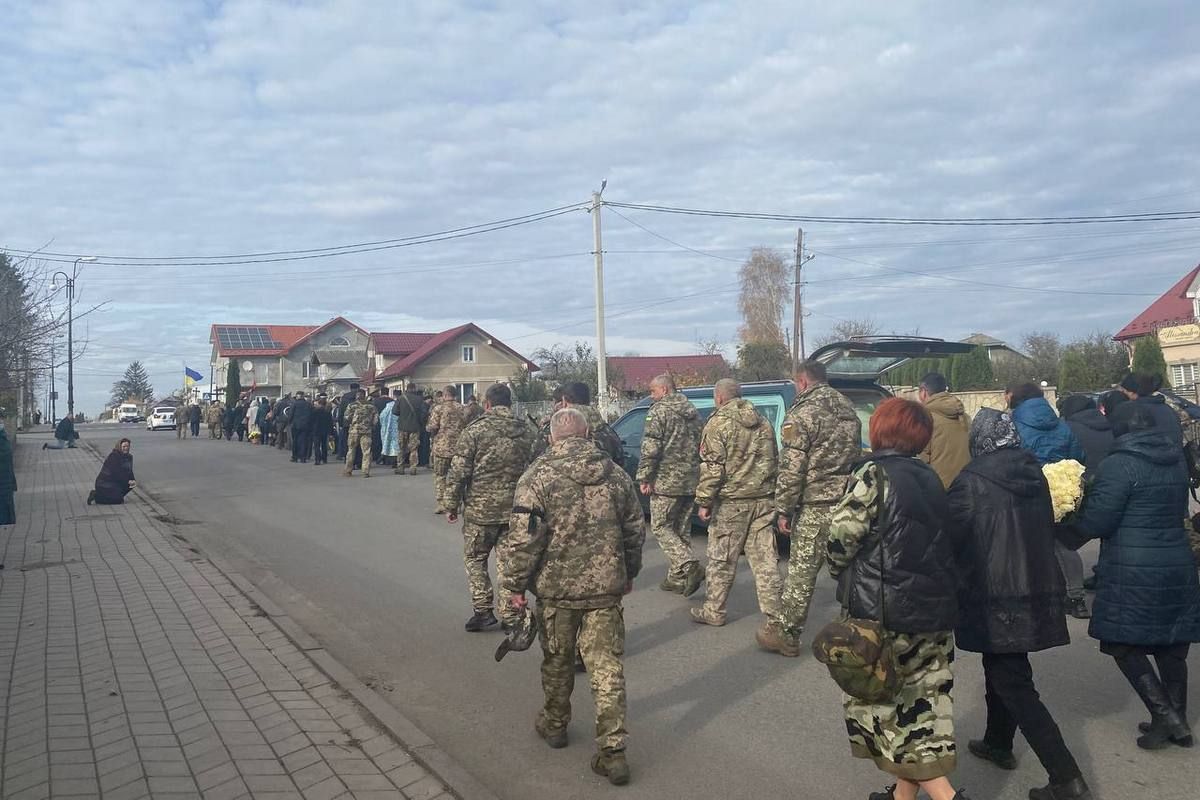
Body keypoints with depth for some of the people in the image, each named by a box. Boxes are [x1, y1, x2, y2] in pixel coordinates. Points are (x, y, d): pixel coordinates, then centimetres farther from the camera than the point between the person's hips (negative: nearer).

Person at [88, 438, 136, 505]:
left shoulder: (129, 457, 8)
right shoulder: (114, 456, -17)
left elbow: (129, 471, 10)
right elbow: (116, 472, -21)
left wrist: (132, 480, -10)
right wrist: (128, 481, -21)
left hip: (115, 482, 9)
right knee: (119, 500, -19)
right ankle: (95, 495, -5)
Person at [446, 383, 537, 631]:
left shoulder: (475, 430, -8)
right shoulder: (526, 432, 6)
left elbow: (458, 472, -9)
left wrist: (452, 505, -1)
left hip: (480, 508, -4)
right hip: (515, 509, 4)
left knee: (474, 558, 11)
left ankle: (483, 609, 7)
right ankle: (510, 615, 13)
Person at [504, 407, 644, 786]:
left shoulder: (537, 478, -10)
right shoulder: (616, 475, 4)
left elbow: (523, 539, -13)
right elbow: (635, 531, 10)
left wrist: (514, 584, -2)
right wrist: (628, 574, 23)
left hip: (557, 588, -2)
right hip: (607, 587, 3)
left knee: (557, 660, 17)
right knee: (607, 666, 5)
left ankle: (554, 724, 37)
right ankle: (612, 750, 4)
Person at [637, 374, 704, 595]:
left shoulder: (659, 411, -8)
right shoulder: (692, 411, 16)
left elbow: (650, 448, -16)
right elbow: (703, 446, 20)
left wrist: (644, 477, -11)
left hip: (667, 481, -8)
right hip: (692, 481, 8)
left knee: (661, 527, 0)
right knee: (682, 530, 13)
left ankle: (690, 566, -15)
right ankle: (677, 578, 17)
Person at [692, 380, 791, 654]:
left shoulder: (718, 423, -9)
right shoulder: (763, 423, 13)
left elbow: (712, 467, -14)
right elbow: (774, 462, 19)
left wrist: (704, 501, -9)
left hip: (731, 501, -5)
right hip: (763, 501, 6)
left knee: (721, 560, 9)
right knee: (765, 562, 3)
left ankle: (714, 611, 23)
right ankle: (776, 621, 0)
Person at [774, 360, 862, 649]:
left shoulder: (803, 412, -10)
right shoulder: (848, 408, 14)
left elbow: (791, 467, -14)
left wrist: (783, 509, -8)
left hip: (816, 505, -7)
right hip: (850, 501, 7)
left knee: (801, 571, 2)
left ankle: (788, 632, 10)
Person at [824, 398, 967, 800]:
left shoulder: (874, 473, -13)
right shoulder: (930, 478, 9)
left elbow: (840, 539, -14)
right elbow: (943, 543, 12)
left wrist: (843, 574, 5)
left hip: (884, 611, -7)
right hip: (936, 607, 7)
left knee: (883, 701, 5)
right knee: (922, 701, 14)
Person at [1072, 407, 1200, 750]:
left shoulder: (1119, 465, -14)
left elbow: (1094, 523, -15)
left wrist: (1073, 517, 5)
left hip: (1134, 573, -8)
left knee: (1124, 644, 3)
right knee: (1171, 646, 15)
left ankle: (1165, 716, -3)